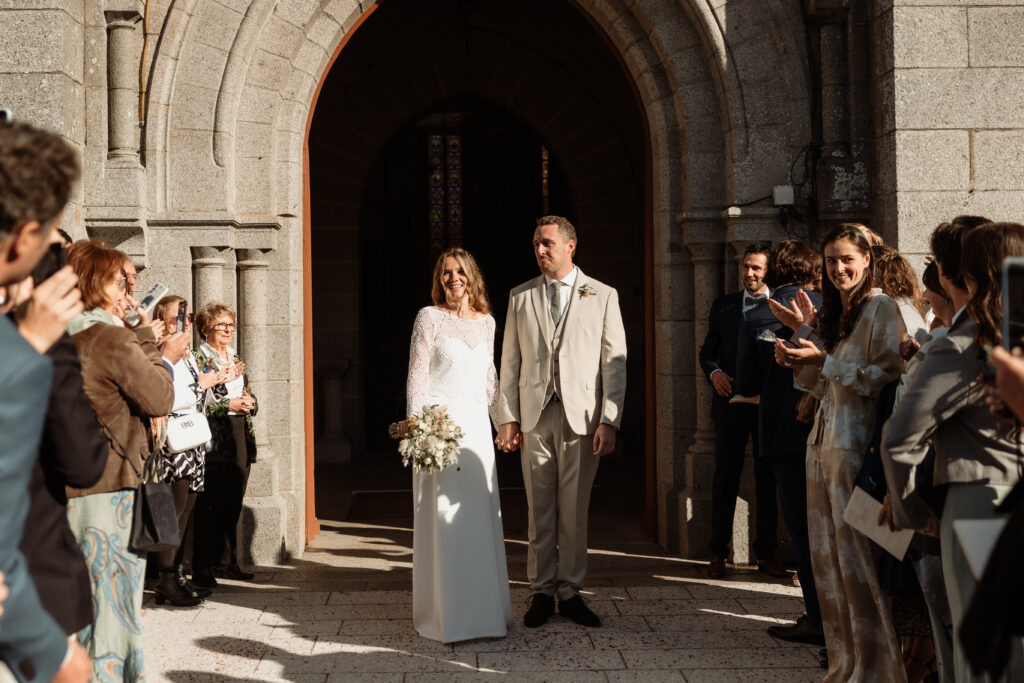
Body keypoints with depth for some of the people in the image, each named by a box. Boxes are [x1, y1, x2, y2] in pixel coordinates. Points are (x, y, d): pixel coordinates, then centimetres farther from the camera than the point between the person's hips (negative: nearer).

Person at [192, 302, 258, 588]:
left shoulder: (236, 359, 19)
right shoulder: (197, 359, -5)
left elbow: (251, 398, 24)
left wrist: (250, 403, 1)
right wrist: (228, 405, -17)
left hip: (240, 438, 7)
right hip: (213, 440, -7)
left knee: (233, 505, 11)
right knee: (209, 505, -6)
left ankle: (226, 561, 21)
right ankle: (202, 567, 0)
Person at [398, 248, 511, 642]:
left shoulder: (486, 322, 13)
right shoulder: (430, 317, 0)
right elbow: (417, 373, -4)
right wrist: (414, 422, -13)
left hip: (477, 424, 5)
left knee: (481, 515, 7)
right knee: (443, 514, -4)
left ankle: (482, 607, 18)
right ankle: (447, 614, 3)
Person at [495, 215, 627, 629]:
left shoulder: (602, 296, 4)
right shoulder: (520, 297, 10)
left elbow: (615, 362, 0)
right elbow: (510, 362, 10)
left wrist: (609, 422, -8)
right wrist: (507, 418, 2)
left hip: (581, 417, -1)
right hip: (534, 416, 2)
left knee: (574, 511, 3)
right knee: (539, 510, 5)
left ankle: (570, 592, 13)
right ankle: (542, 592, 14)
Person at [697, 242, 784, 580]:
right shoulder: (724, 305, 12)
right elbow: (707, 350, 16)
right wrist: (714, 372, -4)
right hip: (730, 402, 3)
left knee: (767, 479, 6)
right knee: (725, 476, 6)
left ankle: (766, 553, 15)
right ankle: (719, 552, 13)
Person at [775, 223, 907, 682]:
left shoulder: (881, 308, -7)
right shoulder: (836, 312, 19)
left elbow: (886, 376, -16)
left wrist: (825, 361, -14)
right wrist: (801, 365, 5)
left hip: (856, 445, -8)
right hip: (823, 442, 8)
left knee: (856, 558, -4)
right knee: (827, 558, 10)